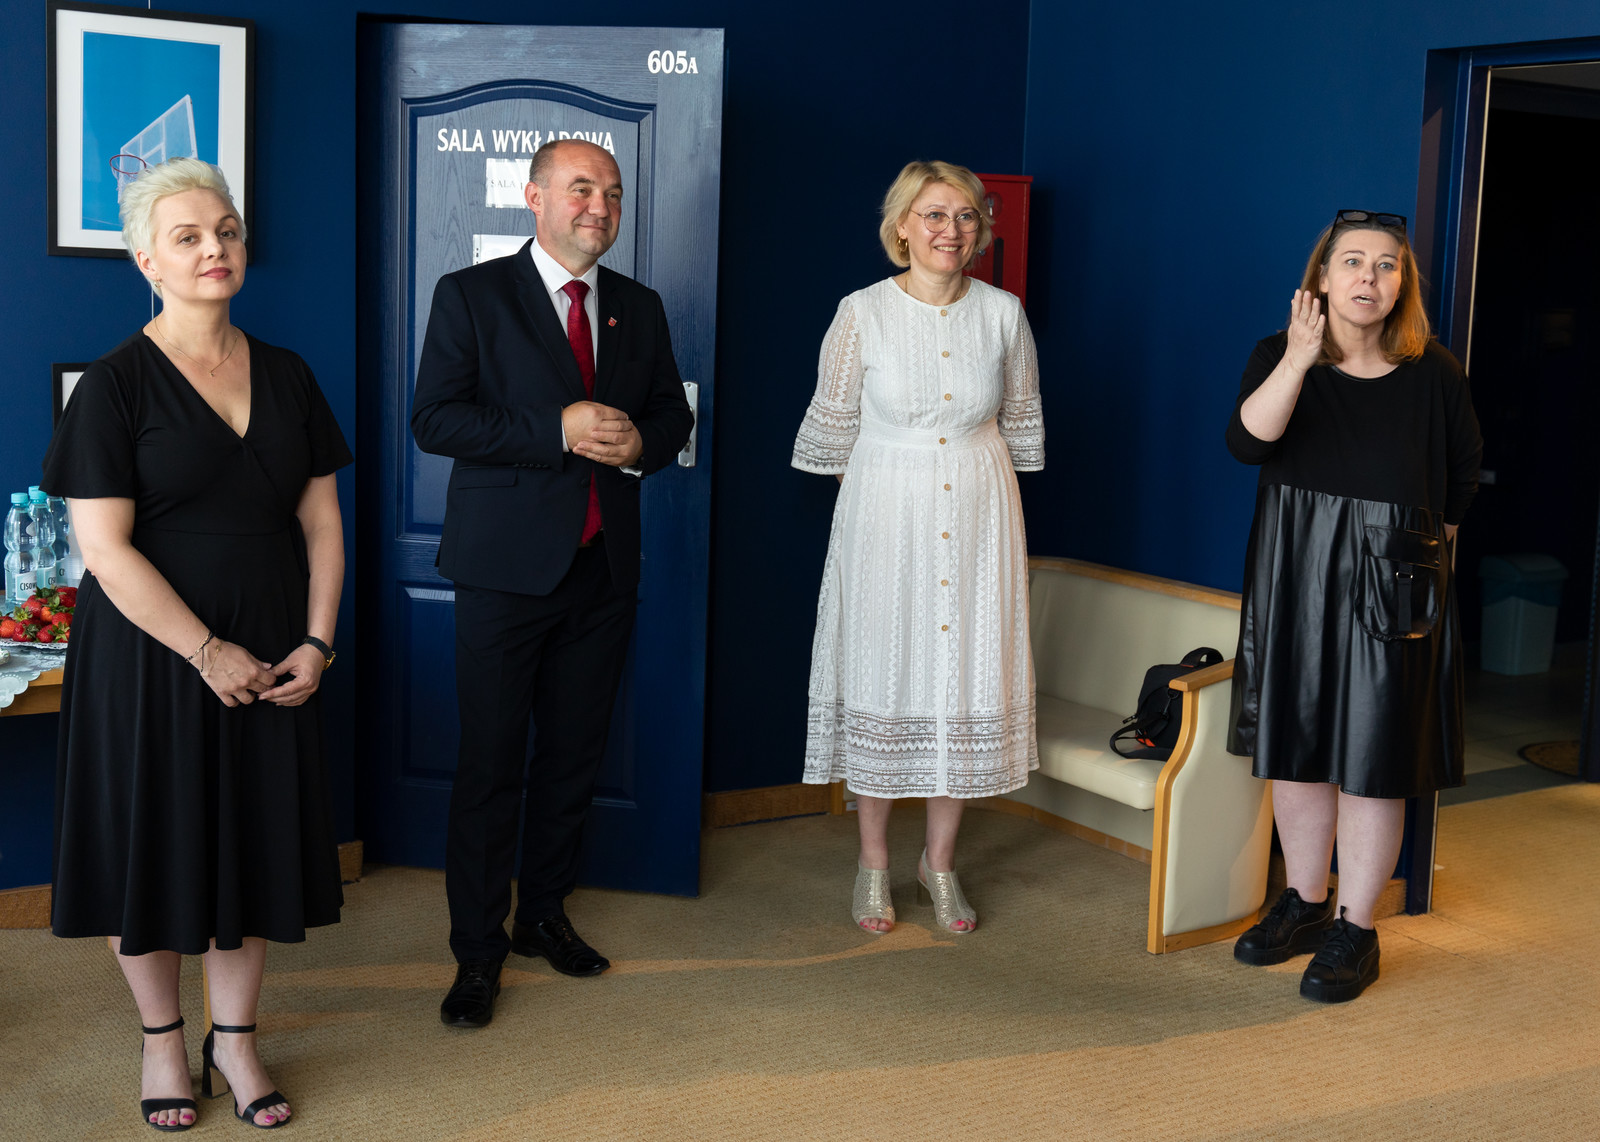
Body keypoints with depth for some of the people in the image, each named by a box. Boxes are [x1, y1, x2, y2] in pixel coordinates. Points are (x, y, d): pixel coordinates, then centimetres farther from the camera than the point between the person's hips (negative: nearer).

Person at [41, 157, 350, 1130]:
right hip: (151, 657, -4)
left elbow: (321, 522, 6)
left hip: (272, 662, 4)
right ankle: (162, 1038, 28)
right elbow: (105, 550, -14)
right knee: (153, 842, 8)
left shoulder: (287, 376, 5)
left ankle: (235, 1038, 28)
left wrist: (316, 643, -5)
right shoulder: (116, 384, -9)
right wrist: (208, 652, -16)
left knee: (256, 841, 10)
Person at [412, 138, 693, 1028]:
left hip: (605, 564, 5)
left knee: (575, 756, 13)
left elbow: (675, 414, 18)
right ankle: (478, 951, 12)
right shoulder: (472, 295, -3)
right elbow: (434, 419, -11)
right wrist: (557, 430, -20)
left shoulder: (640, 308, 12)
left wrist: (641, 444, -6)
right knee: (491, 763, 0)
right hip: (507, 567, -4)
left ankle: (544, 913, 30)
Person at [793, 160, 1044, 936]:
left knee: (966, 676, 5)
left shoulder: (1003, 314, 0)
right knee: (880, 673, 3)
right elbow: (832, 425, 3)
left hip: (977, 517, 2)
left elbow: (1021, 421, 12)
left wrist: (983, 492, 14)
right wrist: (884, 489, 9)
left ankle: (940, 860, 22)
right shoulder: (863, 313, -7)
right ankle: (873, 861, 19)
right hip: (885, 515, -2)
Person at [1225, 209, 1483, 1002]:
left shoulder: (1432, 373, 0)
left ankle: (1355, 930, 12)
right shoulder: (1279, 356, 0)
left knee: (1372, 756, -1)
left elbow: (1463, 471, 14)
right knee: (1296, 745, 11)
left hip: (1391, 586, -2)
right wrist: (1301, 357, -26)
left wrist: (1432, 541, 10)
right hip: (1294, 577, 2)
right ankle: (1304, 903, 28)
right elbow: (1248, 441, -19)